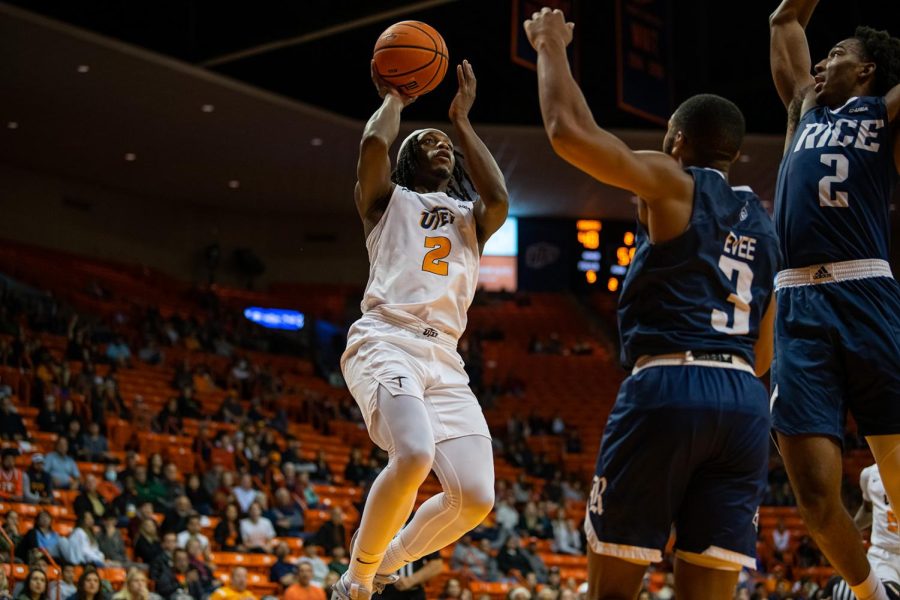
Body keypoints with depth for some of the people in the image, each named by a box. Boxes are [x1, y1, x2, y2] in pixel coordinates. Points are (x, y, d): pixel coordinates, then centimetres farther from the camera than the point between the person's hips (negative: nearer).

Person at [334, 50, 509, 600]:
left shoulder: (471, 219, 28)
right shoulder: (388, 201, 19)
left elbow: (498, 198, 4)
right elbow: (374, 144, -2)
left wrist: (462, 119, 13)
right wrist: (393, 100, 18)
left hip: (445, 360, 5)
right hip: (385, 343, -5)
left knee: (476, 499, -11)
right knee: (415, 456, -32)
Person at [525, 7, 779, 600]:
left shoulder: (672, 182, 3)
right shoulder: (762, 222, 23)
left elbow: (570, 131, -8)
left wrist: (552, 46, 6)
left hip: (667, 386, -6)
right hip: (747, 400, 6)